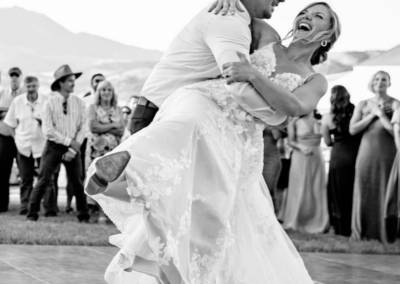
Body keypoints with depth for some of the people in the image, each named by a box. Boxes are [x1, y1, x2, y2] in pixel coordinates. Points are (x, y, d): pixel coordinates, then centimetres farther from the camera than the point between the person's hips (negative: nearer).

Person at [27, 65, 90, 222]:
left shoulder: (79, 103, 3)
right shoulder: (50, 103, -5)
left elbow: (83, 128, 1)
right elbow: (48, 130, -10)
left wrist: (73, 150, -9)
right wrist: (69, 141, -13)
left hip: (73, 147, 2)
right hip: (54, 146, -2)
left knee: (78, 184, 5)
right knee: (43, 180, -6)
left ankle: (83, 215, 16)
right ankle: (32, 213, 2)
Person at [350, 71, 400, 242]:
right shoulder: (363, 105, 10)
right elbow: (353, 129, 2)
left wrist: (381, 114, -10)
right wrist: (372, 115, -4)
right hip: (366, 152, 3)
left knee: (385, 193, -2)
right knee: (364, 192, 3)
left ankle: (385, 234, 5)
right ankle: (362, 233, 11)